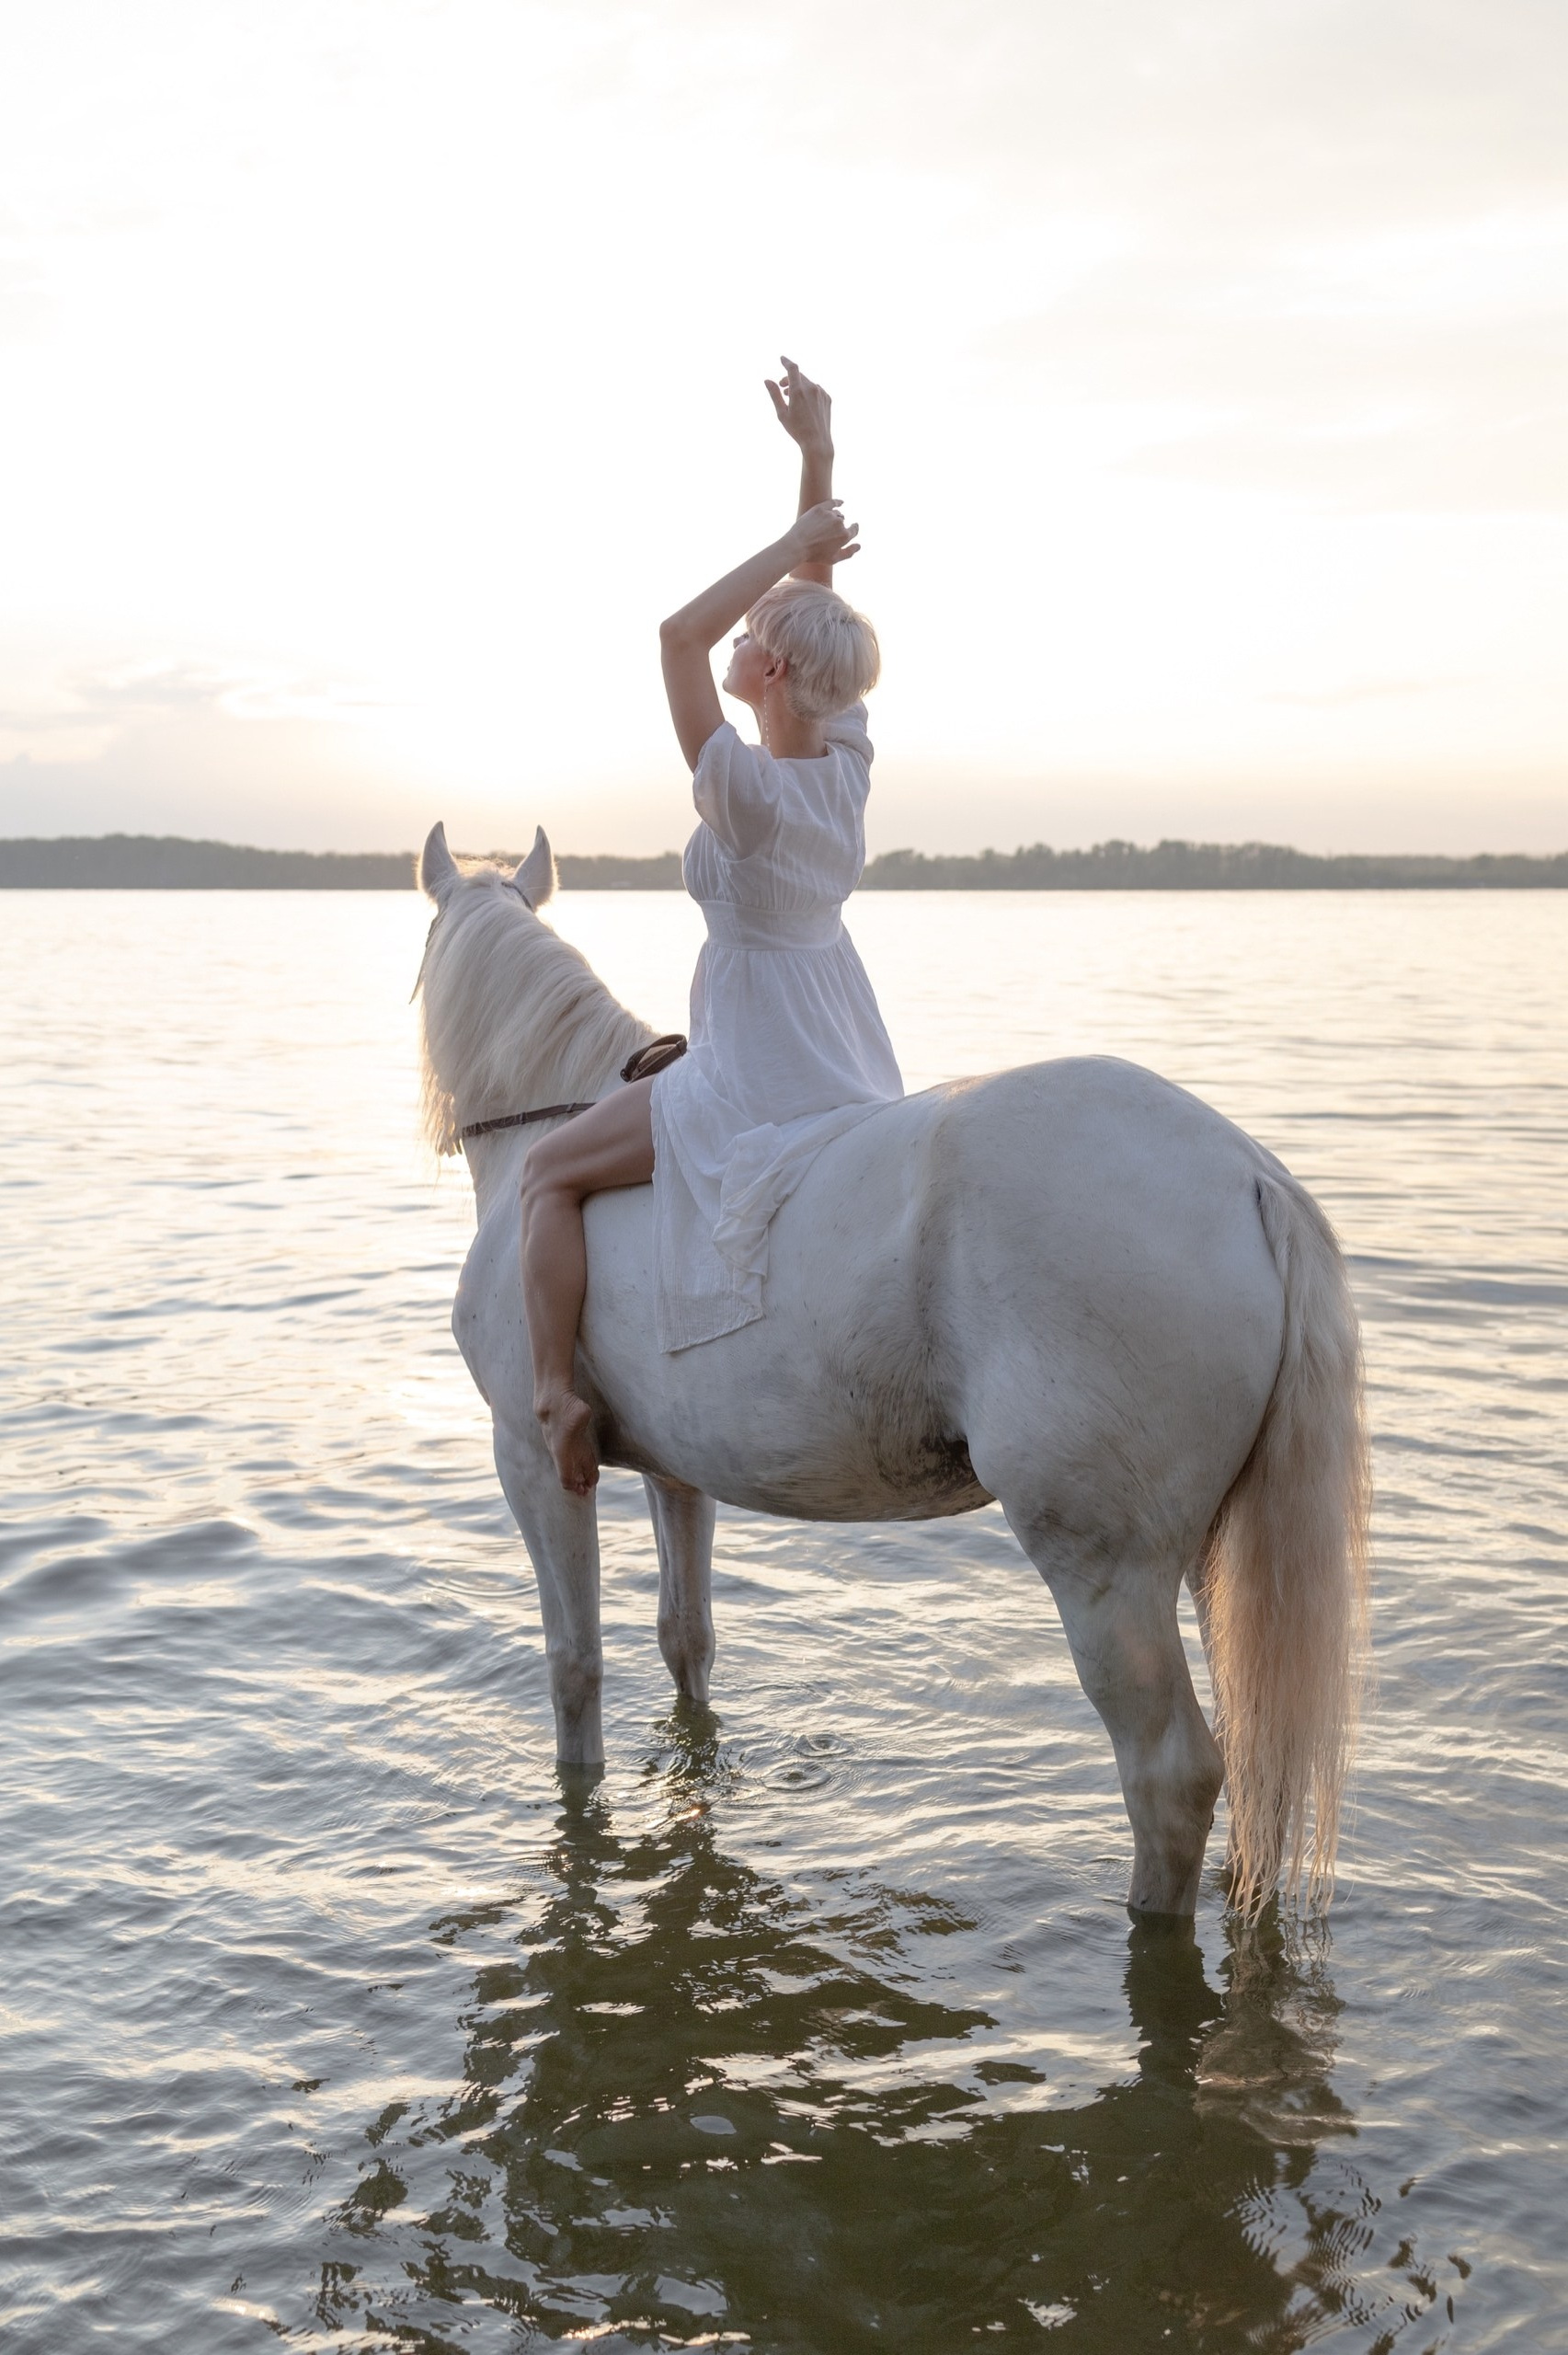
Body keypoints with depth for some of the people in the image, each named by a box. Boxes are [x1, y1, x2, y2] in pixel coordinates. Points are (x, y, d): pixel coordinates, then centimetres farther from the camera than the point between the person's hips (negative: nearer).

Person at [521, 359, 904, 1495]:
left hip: (758, 1094, -8)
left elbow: (678, 633, -27)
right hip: (855, 1083, 8)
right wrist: (819, 455, 4)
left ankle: (556, 1391, 1)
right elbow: (819, 602, 4)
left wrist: (794, 544, -20)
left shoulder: (749, 793, -25)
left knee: (549, 1171, 5)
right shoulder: (850, 764, -3)